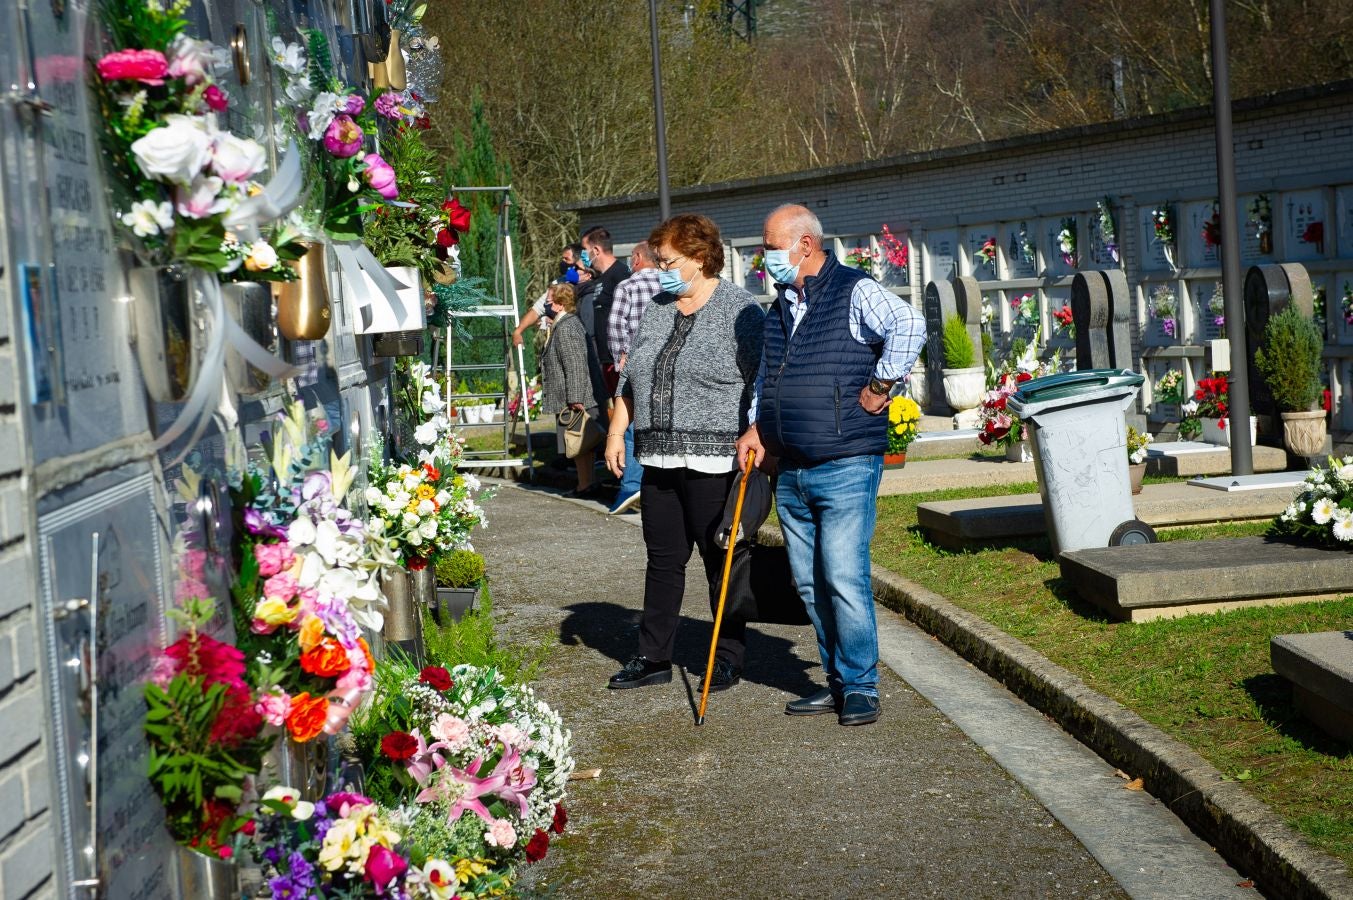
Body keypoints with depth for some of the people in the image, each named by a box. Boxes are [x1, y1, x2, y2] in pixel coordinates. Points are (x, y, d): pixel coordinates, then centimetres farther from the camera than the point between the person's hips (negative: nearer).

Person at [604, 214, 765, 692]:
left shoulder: (739, 309, -5)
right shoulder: (656, 310, 15)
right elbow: (630, 378, 20)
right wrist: (616, 431, 13)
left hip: (714, 465, -6)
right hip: (660, 461, 6)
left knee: (721, 560, 2)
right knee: (663, 559, 9)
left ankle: (728, 657, 12)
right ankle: (654, 657, 16)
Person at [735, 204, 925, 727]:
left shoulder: (854, 292, -6)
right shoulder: (778, 309, 18)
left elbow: (909, 325, -22)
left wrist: (879, 387, -19)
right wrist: (756, 428, 14)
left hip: (846, 467, -8)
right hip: (791, 472, 8)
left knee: (843, 578, -11)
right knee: (809, 583, 9)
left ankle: (861, 688, -1)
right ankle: (837, 682, 19)